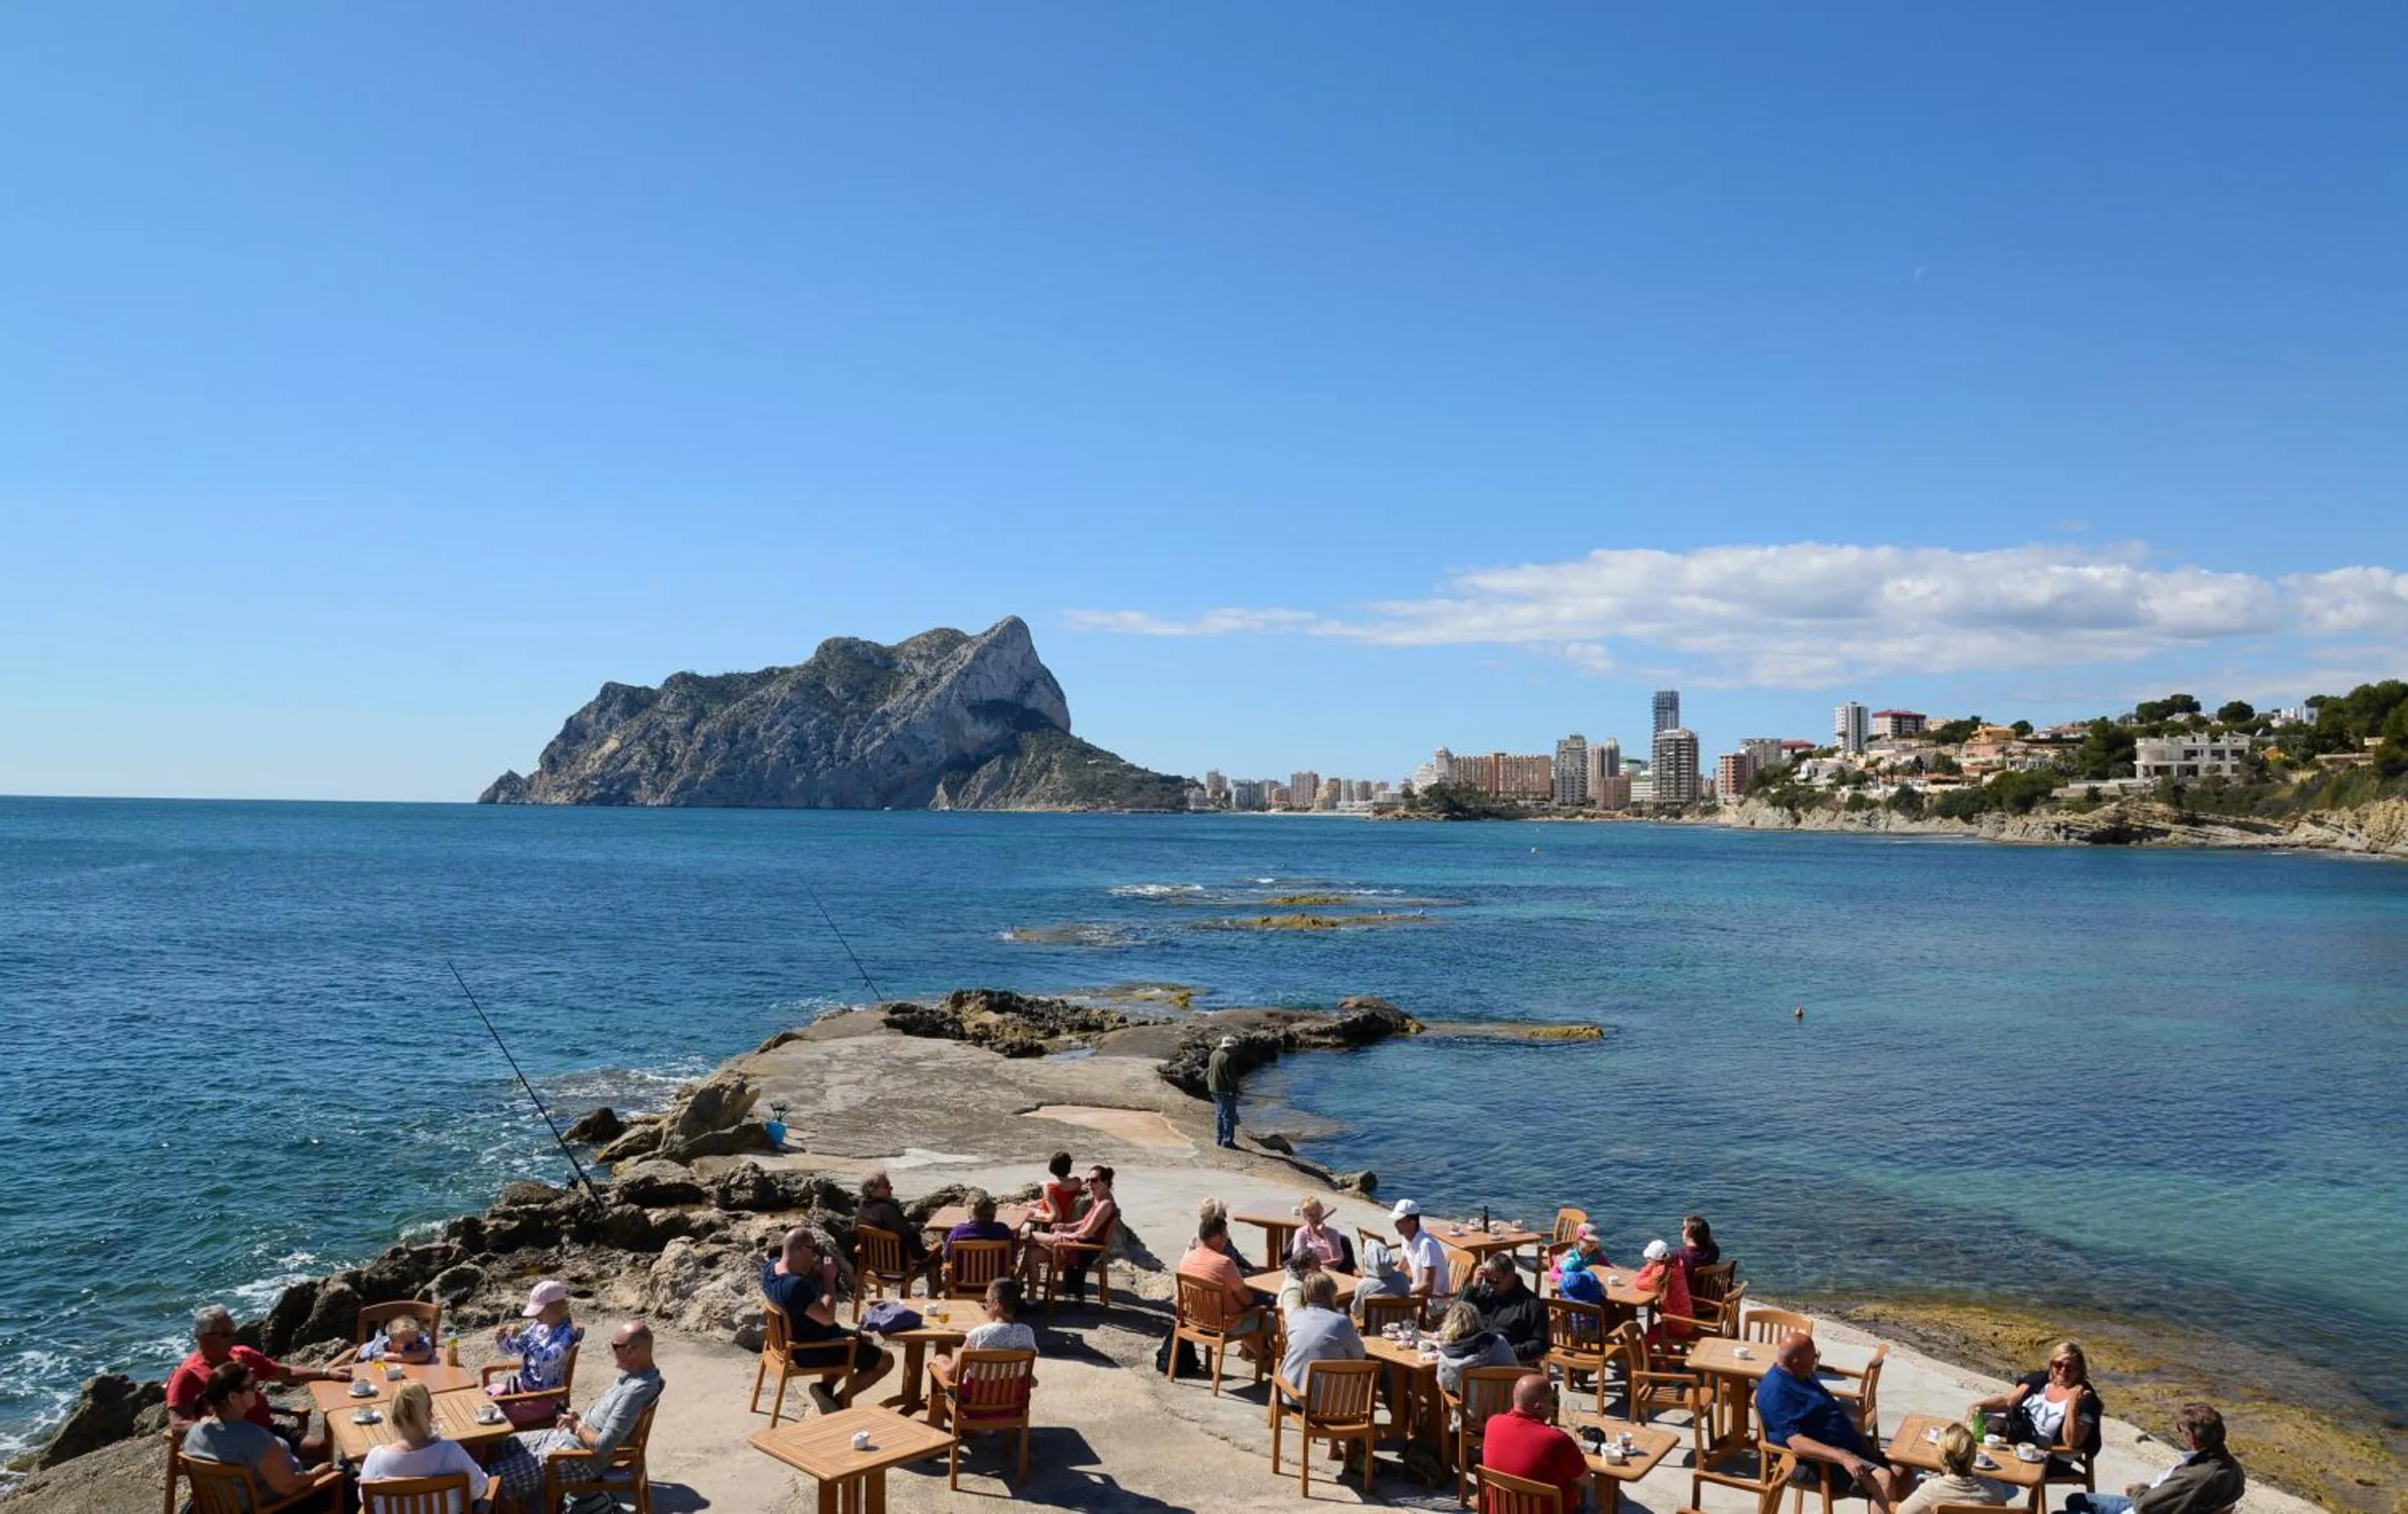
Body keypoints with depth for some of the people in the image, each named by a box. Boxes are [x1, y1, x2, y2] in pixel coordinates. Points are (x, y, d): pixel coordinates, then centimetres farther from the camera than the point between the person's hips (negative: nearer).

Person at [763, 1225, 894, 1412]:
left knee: (866, 1340, 27)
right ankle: (837, 1400, 1)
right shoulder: (795, 1286, -36)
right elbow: (828, 1317, -34)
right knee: (885, 1361, -3)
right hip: (811, 1351, -10)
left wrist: (816, 1269, -8)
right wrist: (829, 1277, -26)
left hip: (794, 1340, 10)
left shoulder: (771, 1266, -6)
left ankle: (826, 1388, 15)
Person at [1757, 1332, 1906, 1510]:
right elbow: (1797, 1442, -29)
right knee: (1883, 1479, -24)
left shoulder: (1802, 1376, 13)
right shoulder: (1775, 1392, -20)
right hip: (1823, 1461, -10)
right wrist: (1842, 1458, -37)